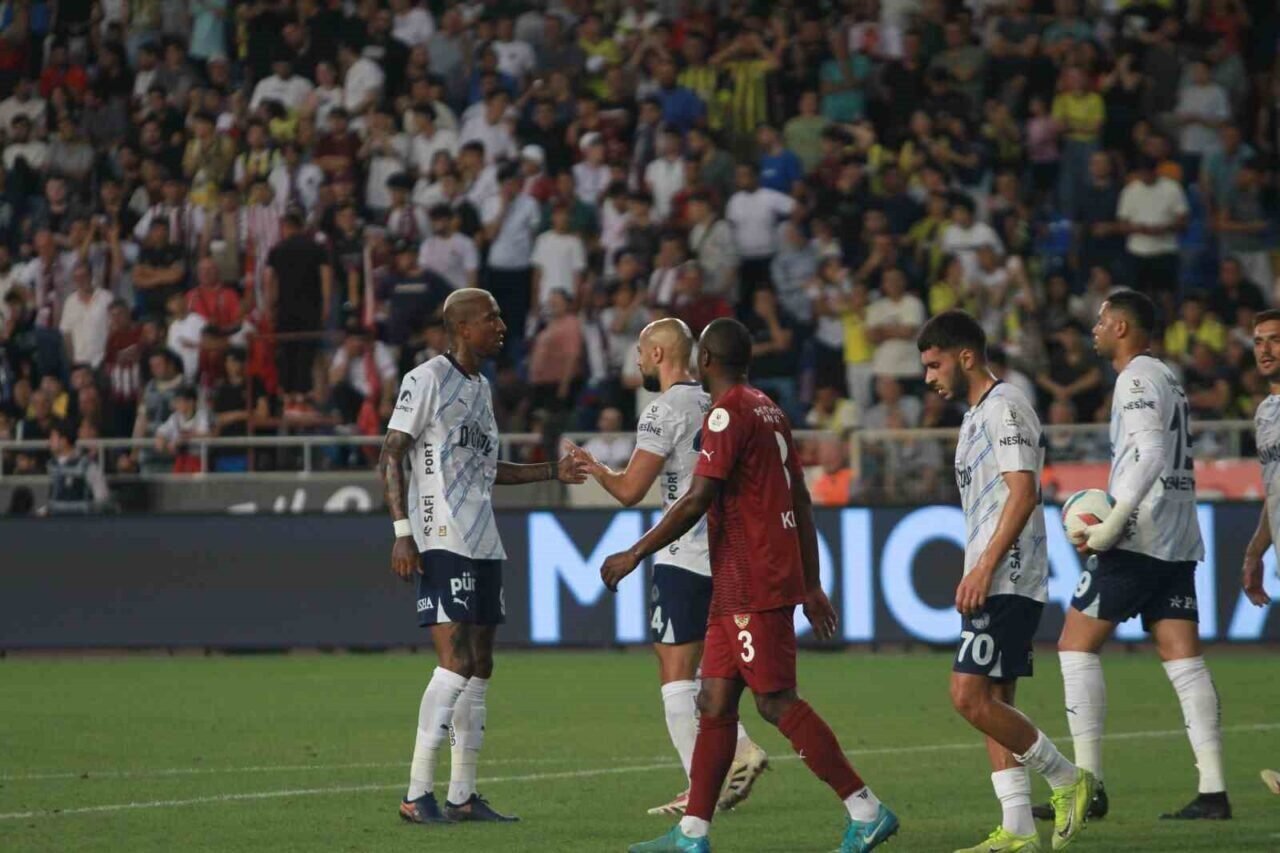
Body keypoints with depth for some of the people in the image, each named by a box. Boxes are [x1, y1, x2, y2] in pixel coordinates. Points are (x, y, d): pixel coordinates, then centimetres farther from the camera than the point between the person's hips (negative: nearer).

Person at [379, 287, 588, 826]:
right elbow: (390, 460, -11)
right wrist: (402, 533, -18)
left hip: (483, 545, 9)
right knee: (455, 663, -15)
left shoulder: (481, 387, 19)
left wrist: (552, 472, 25)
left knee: (480, 667, 7)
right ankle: (417, 795, -12)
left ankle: (462, 796, 12)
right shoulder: (426, 380, -8)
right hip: (442, 541, -9)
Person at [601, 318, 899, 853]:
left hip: (752, 586, -9)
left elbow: (698, 500, -18)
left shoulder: (728, 413, -12)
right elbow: (801, 500, 18)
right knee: (716, 700, 9)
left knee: (775, 701, -9)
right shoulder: (769, 412, 17)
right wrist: (811, 586, 21)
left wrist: (635, 555, -11)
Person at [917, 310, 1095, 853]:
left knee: (969, 697, -15)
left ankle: (1067, 779, -4)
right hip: (994, 584, 10)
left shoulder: (1004, 408, -10)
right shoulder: (978, 415, 21)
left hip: (1008, 580, -10)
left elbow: (1023, 492, -20)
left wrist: (983, 568, -21)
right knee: (991, 704, 7)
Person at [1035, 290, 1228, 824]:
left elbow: (1151, 455, -22)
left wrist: (1113, 525, -22)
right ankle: (1213, 791, -5)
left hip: (1138, 539, -9)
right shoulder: (1166, 379, 20)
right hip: (1179, 540, 9)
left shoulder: (1137, 379, -9)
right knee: (1183, 659, 3)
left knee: (1076, 644, -2)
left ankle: (1088, 784, -6)